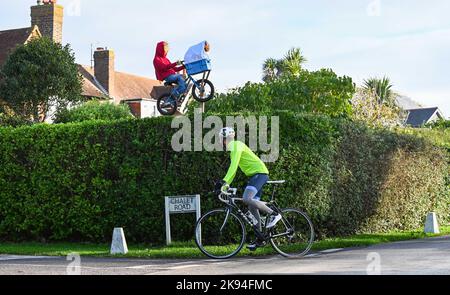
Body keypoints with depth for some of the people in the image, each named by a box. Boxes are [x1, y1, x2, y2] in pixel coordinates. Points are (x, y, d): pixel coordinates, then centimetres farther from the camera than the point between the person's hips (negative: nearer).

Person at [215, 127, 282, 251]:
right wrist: (226, 185, 17)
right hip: (254, 175, 10)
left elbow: (234, 166, -23)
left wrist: (224, 181, -29)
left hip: (260, 173, -10)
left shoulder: (236, 145, -10)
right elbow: (233, 168, 25)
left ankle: (274, 214, -16)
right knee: (252, 207, 6)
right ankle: (260, 239, 8)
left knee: (247, 199, -26)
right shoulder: (233, 148, 21)